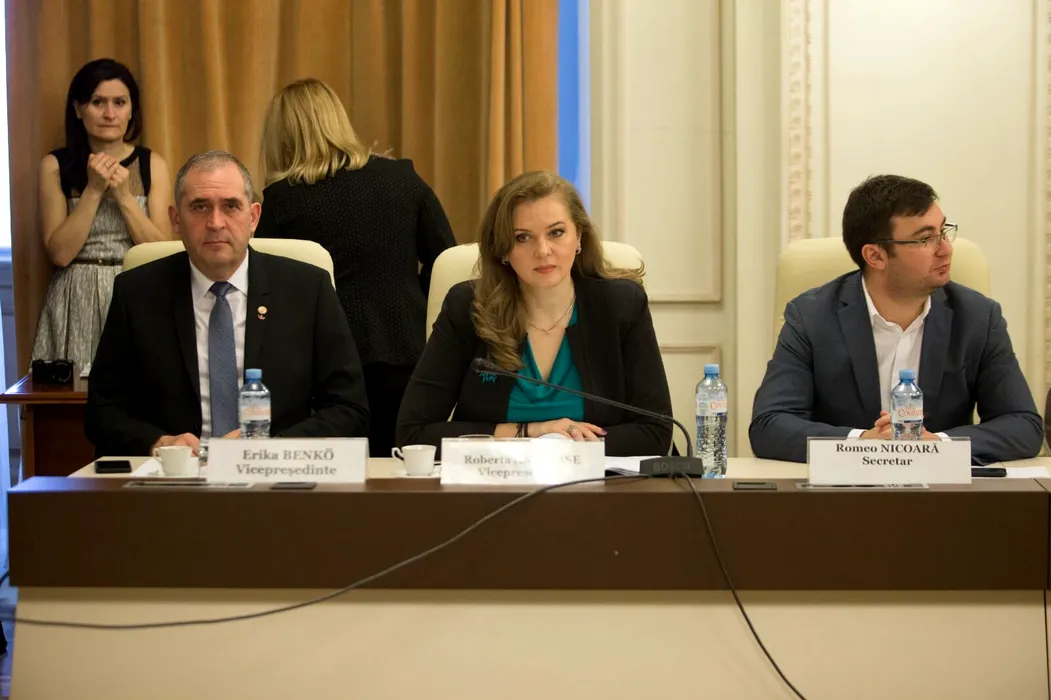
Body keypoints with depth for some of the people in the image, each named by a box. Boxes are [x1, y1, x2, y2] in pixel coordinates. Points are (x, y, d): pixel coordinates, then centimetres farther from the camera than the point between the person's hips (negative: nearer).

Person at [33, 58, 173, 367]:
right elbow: (60, 252, -8)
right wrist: (93, 190, -13)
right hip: (76, 302, -1)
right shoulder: (55, 166, 0)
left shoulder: (153, 165, 3)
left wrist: (124, 196, -12)